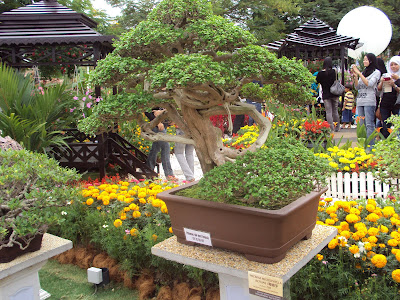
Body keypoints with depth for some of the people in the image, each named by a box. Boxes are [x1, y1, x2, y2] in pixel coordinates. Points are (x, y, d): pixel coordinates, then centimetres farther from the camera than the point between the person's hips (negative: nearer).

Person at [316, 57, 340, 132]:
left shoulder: (320, 73, -5)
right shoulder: (333, 71, -7)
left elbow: (317, 82, 7)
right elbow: (335, 82, -5)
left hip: (326, 95, -1)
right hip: (334, 94, 1)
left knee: (328, 112, 1)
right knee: (335, 111, 12)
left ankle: (331, 128, -5)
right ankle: (337, 127, 18)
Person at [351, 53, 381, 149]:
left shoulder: (376, 72, 2)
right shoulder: (363, 73, 19)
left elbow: (369, 84, -12)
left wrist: (359, 73, -11)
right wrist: (355, 77, 3)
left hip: (369, 101, -6)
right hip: (360, 101, 6)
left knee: (369, 124, -10)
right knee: (361, 125, 6)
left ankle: (371, 146, -10)